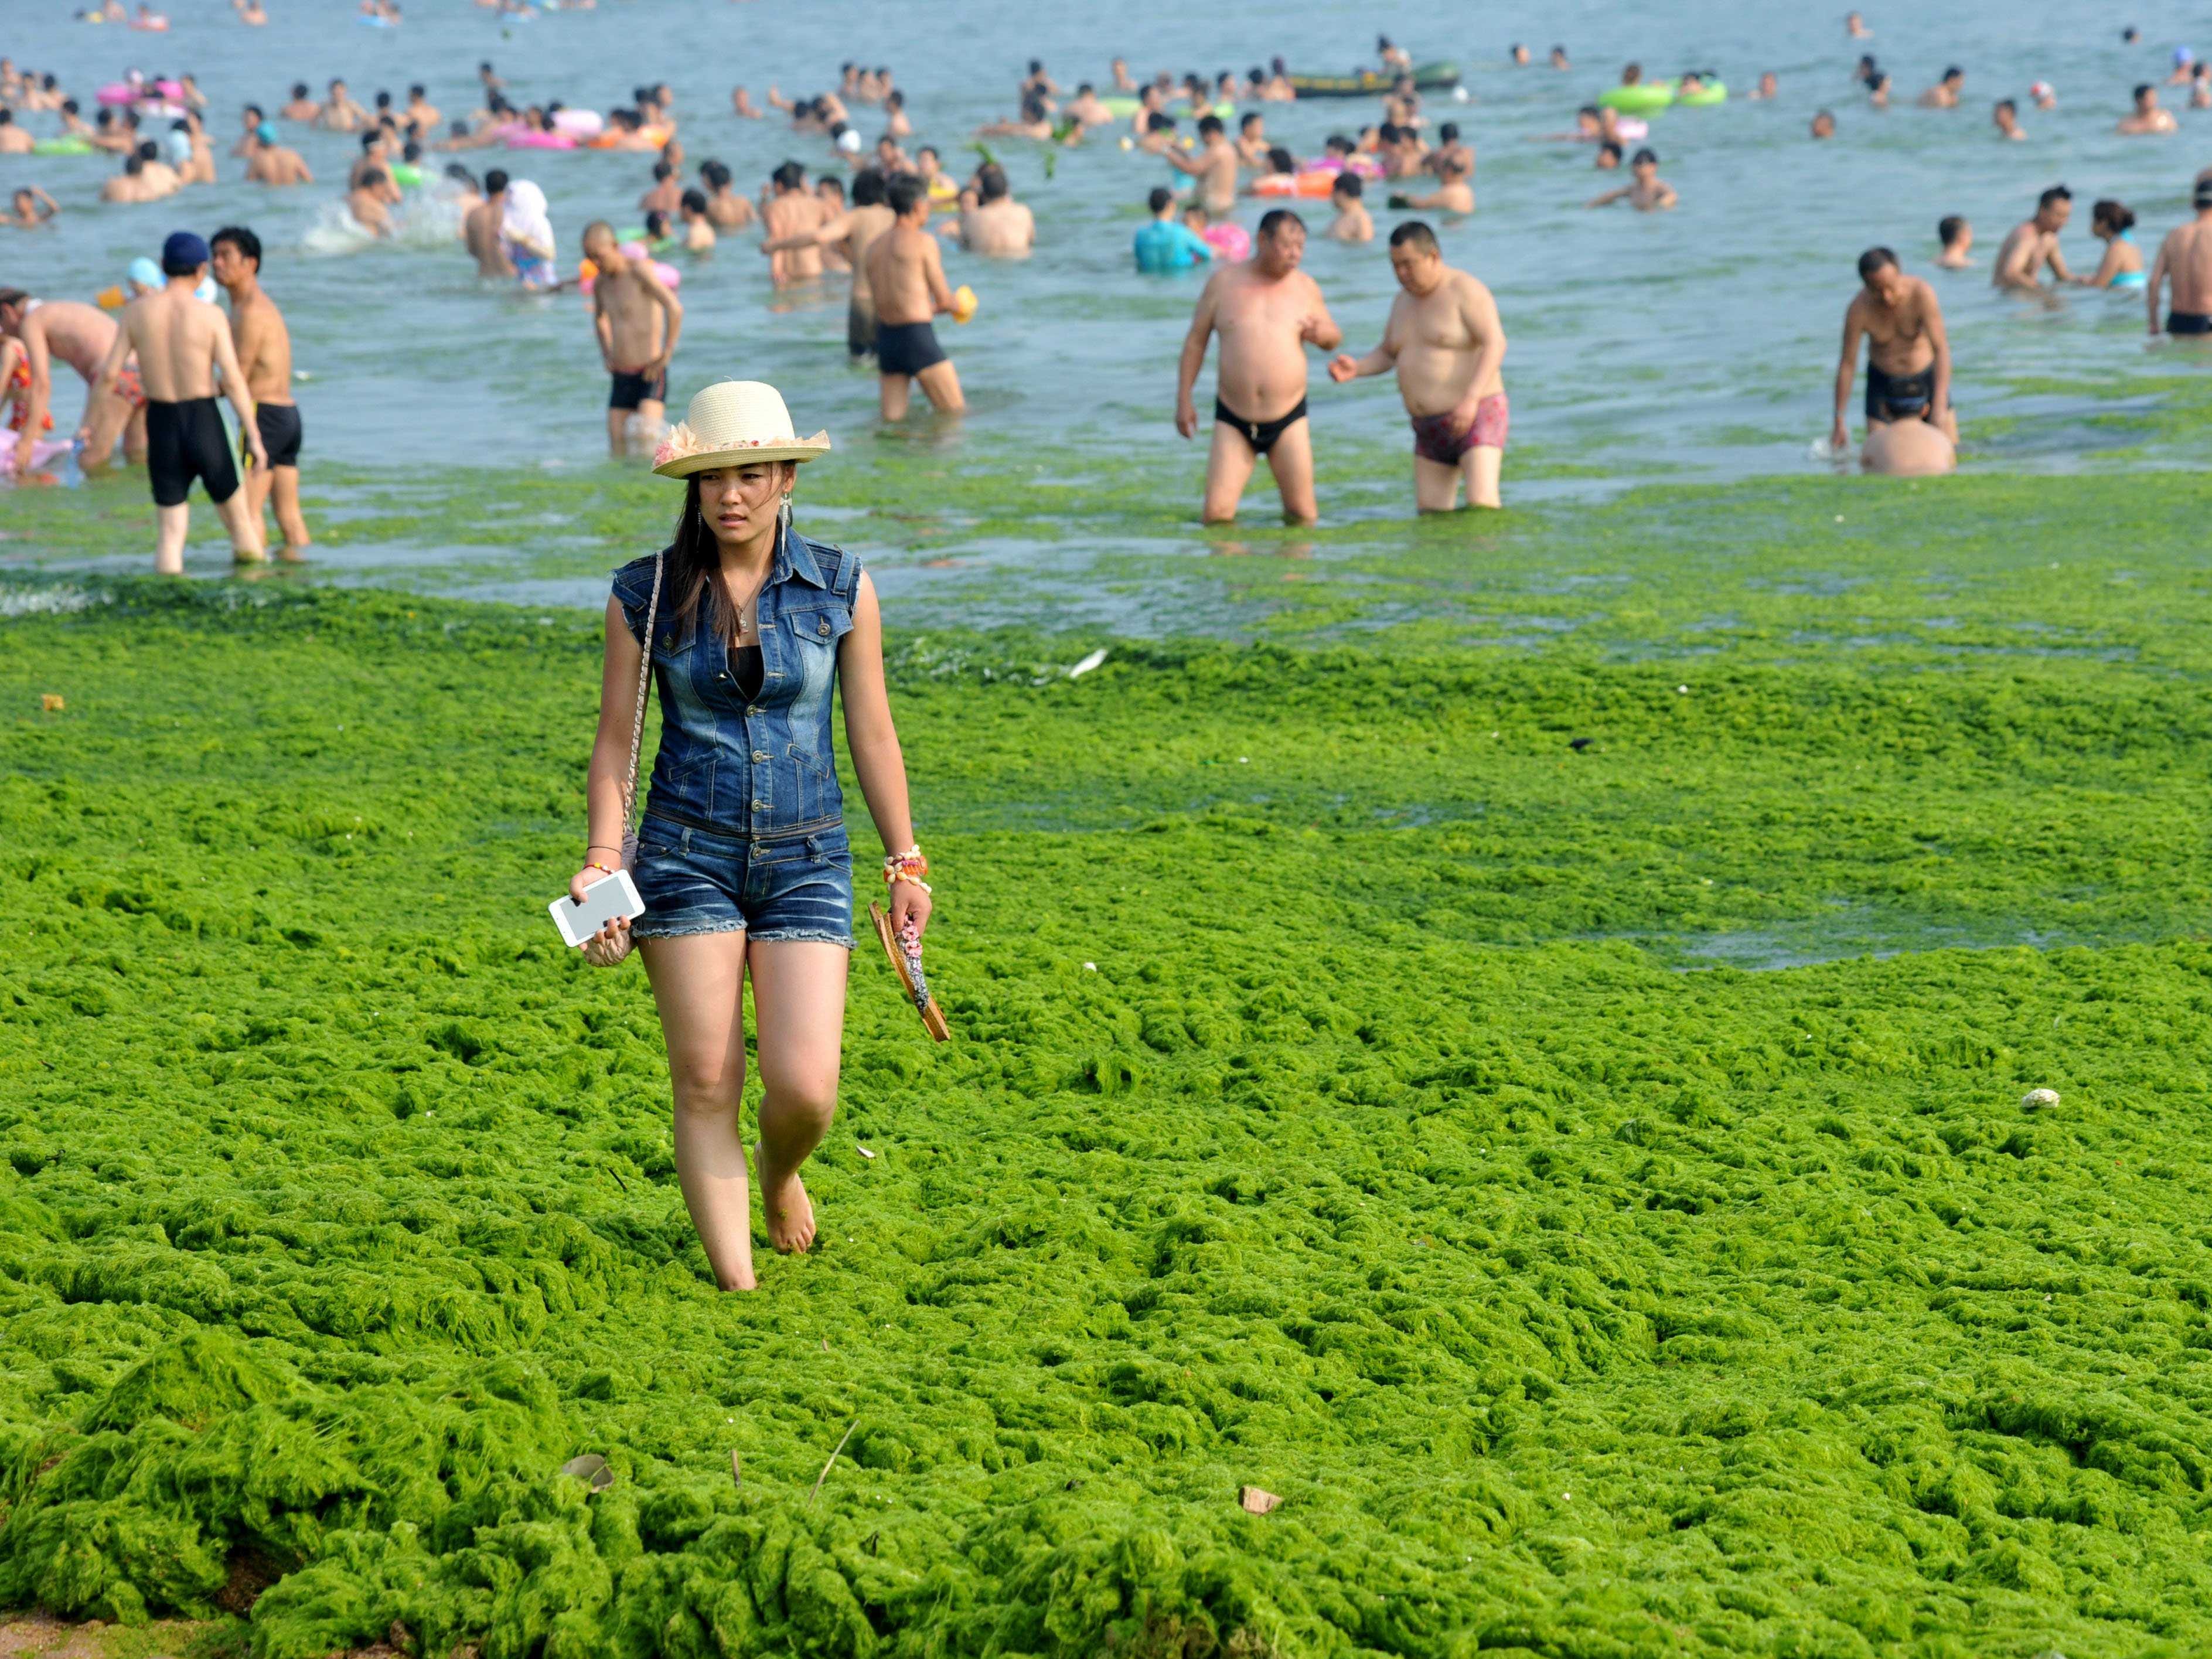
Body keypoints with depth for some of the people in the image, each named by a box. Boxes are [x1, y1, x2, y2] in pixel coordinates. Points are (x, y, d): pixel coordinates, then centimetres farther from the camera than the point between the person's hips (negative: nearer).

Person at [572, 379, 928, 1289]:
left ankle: (779, 1173, 27)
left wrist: (905, 862, 7)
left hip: (807, 861, 0)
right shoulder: (646, 594, -1)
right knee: (706, 1085, -4)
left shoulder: (841, 588, 1)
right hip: (689, 855, 0)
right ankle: (736, 1284, 3)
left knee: (805, 1088, -9)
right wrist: (603, 860, -8)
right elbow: (616, 741, 3)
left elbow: (872, 734, 7)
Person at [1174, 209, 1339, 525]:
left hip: (1288, 419, 1)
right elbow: (1195, 342, 8)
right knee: (1217, 515, -9)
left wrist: (1323, 334, -10)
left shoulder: (1305, 288, 5)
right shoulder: (1223, 282, 2)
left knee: (1303, 516, -4)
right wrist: (1184, 400, 3)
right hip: (1233, 420, -1)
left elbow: (1335, 339, 16)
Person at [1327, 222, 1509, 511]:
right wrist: (1355, 368, -4)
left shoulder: (1465, 291, -13)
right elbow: (1386, 357, 17)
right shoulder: (1405, 300, 11)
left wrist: (1471, 399, -32)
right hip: (1433, 429, 8)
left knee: (1482, 506, -22)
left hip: (1477, 418, -8)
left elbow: (1495, 344, -21)